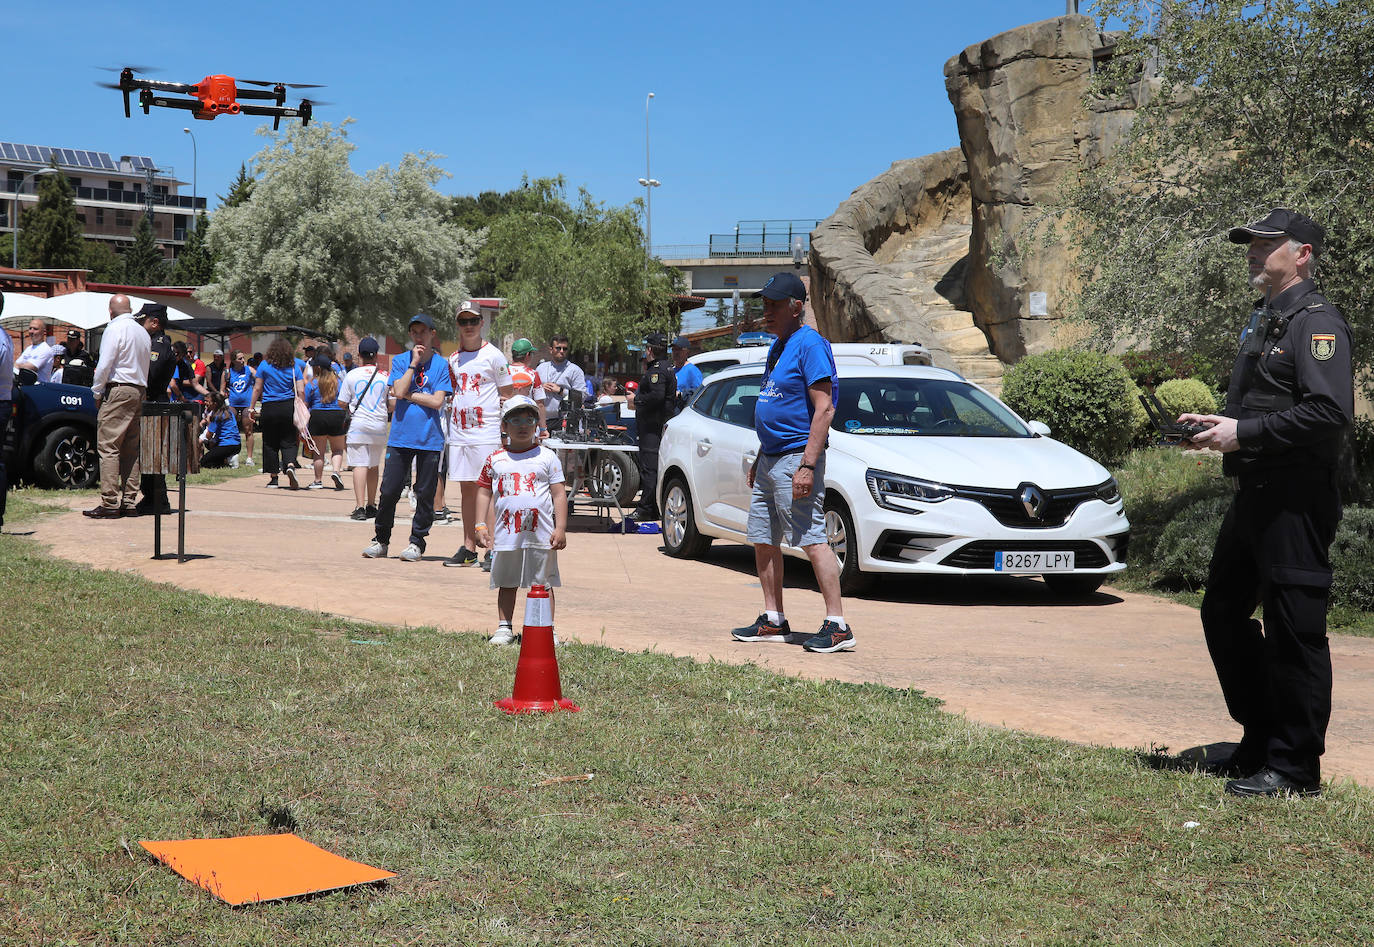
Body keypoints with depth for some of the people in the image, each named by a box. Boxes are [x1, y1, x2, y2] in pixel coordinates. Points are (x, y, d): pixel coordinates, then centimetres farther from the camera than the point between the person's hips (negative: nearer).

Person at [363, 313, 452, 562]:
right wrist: (414, 363, -7)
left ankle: (417, 542, 13)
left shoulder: (441, 364, 3)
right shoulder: (400, 361, 9)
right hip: (400, 436, 1)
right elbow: (399, 391, -8)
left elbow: (437, 401, -7)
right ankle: (381, 541, 15)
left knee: (425, 493, 2)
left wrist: (407, 394, -6)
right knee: (389, 490, 1)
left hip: (430, 438, -1)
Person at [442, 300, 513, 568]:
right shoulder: (453, 359, 15)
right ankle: (468, 548, 12)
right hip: (459, 433, 6)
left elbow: (507, 397, -2)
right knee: (466, 488, 8)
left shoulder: (494, 356, -2)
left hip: (486, 433, -6)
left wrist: (506, 433, -9)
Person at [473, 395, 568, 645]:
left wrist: (560, 528, -5)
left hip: (541, 534, -2)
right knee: (506, 583, 11)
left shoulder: (547, 457, 4)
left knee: (543, 583, 3)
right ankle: (504, 627, 20)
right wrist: (481, 525, 4)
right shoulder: (495, 459, 8)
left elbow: (559, 494, 2)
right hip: (506, 533, 2)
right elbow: (484, 493, 13)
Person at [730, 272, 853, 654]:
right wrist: (758, 462, 22)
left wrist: (807, 466, -25)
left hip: (795, 459, -10)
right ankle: (773, 621, 21)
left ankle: (837, 625, -11)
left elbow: (824, 408, -20)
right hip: (769, 460, 10)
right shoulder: (778, 346, 17)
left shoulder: (810, 345, -13)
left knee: (812, 540, -12)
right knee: (763, 540, 12)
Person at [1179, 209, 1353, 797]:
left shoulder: (1316, 321, -11)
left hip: (1296, 500, -10)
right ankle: (1261, 741, 26)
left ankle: (1293, 768, 4)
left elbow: (1330, 412, -23)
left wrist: (1244, 433, -20)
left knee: (1294, 629, -5)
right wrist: (1216, 423, 10)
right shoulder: (1263, 320, 19)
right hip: (1254, 496, 10)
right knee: (1223, 611, 15)